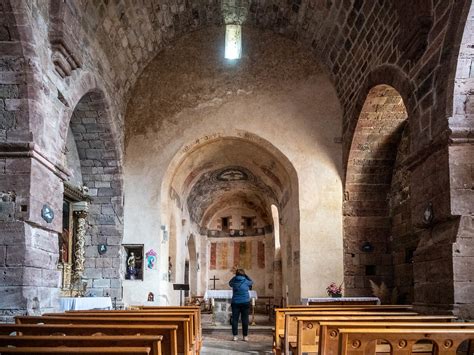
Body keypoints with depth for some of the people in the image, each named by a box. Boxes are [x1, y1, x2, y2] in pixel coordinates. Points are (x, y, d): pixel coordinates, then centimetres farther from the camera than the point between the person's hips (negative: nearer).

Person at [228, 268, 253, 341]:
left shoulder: (234, 282, -1)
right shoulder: (246, 282, -4)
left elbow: (230, 283, 23)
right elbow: (251, 282, 18)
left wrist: (235, 276, 19)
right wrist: (246, 276, 21)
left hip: (235, 303, 1)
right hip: (245, 303, -1)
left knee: (235, 319, 4)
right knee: (245, 320, 3)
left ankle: (235, 336, 3)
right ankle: (245, 336, 5)